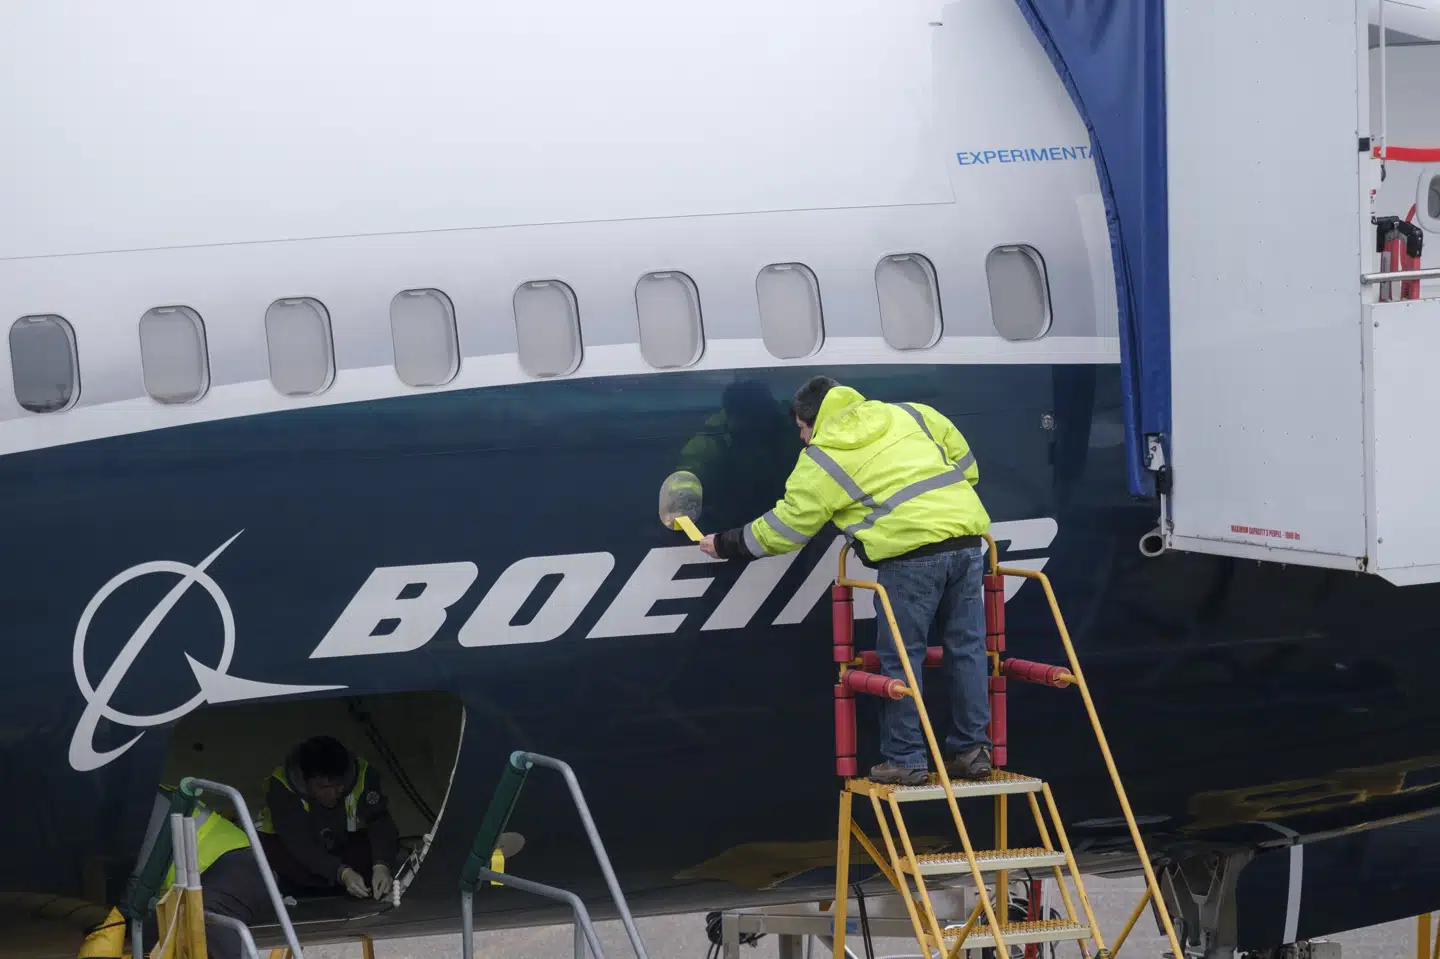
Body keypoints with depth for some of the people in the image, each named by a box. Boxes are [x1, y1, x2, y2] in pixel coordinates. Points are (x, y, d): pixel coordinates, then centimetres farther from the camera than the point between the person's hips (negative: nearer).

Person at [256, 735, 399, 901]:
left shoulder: (362, 774, -25)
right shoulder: (281, 787, -32)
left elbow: (380, 822, -29)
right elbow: (299, 842, -38)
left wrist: (381, 865, -47)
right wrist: (342, 873, -49)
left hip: (343, 846, 3)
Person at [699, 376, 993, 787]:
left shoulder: (822, 460, 6)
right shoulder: (907, 414, 21)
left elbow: (785, 527, 11)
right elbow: (962, 459, 23)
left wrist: (725, 545, 23)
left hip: (912, 552, -6)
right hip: (968, 537, 6)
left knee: (900, 658, 4)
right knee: (967, 649, 11)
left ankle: (905, 760, 5)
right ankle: (972, 751, 15)